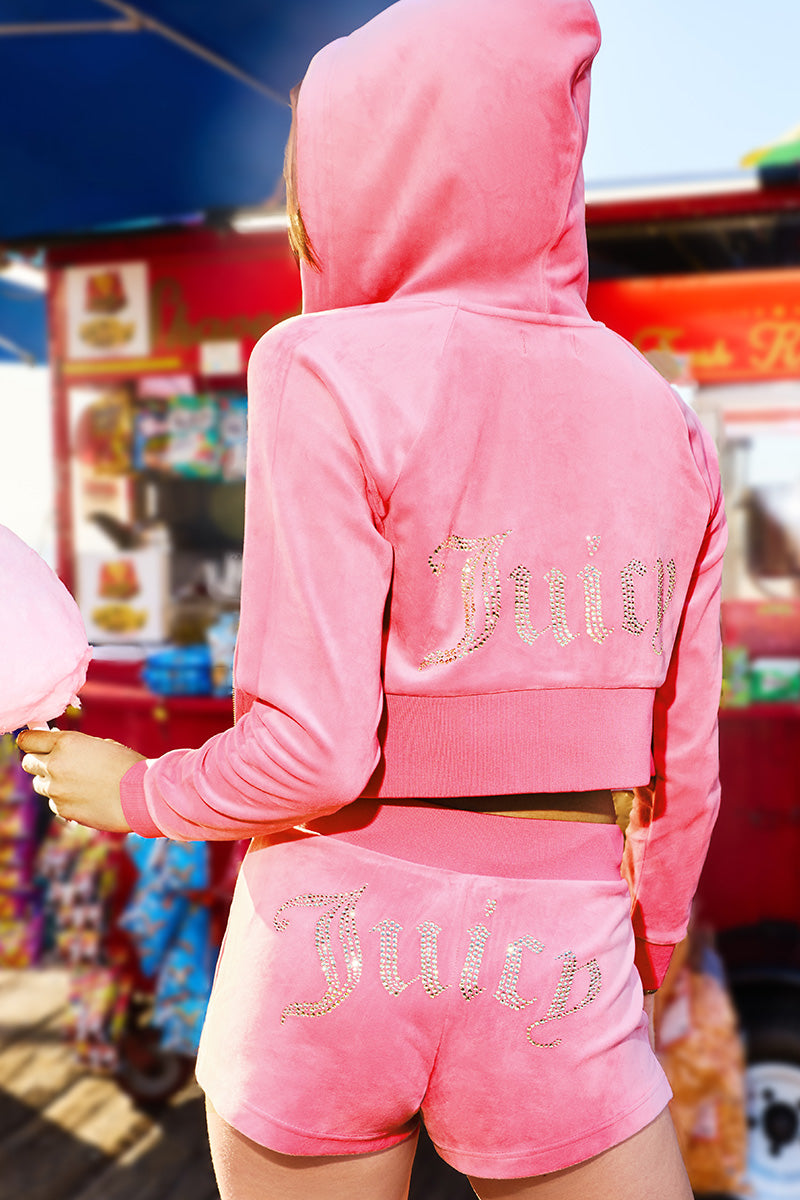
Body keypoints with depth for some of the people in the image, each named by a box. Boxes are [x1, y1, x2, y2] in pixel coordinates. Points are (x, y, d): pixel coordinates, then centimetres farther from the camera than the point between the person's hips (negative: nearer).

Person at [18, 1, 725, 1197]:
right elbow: (679, 775, 6)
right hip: (551, 982, 3)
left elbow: (312, 751, -17)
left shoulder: (334, 378, -12)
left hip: (331, 968, -2)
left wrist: (139, 791, 3)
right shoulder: (665, 425, 2)